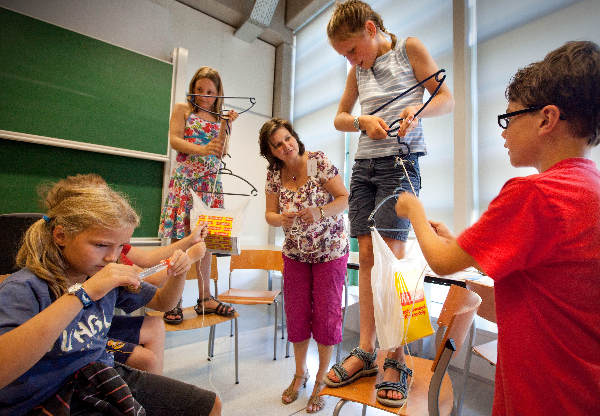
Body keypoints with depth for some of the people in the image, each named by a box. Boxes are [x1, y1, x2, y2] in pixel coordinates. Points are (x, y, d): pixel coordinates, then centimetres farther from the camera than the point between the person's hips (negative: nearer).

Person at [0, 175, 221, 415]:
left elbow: (163, 303, 9)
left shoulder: (108, 278, -3)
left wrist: (177, 275, -12)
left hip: (105, 378, 5)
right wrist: (82, 294, -40)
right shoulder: (22, 289, -18)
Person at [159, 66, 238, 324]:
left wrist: (225, 125, -2)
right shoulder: (182, 109, 13)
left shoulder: (219, 118, 19)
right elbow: (174, 140, -3)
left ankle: (205, 298, 8)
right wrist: (202, 150, -19)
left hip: (210, 182, 3)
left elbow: (221, 153, 8)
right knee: (180, 238, -8)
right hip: (185, 179, -3)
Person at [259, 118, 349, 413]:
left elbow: (345, 198, -14)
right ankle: (300, 374, 37)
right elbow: (270, 214, 0)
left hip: (330, 251, -3)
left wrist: (320, 213, -32)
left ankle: (321, 380, 28)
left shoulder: (318, 161, -14)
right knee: (296, 314, 12)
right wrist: (279, 219, -23)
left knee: (326, 314, 4)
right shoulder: (274, 174, -3)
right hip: (295, 253, 4)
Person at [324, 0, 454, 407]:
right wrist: (363, 120, -4)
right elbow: (339, 118, 18)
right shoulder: (357, 69, 21)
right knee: (367, 256, 0)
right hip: (364, 164, 5)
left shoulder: (410, 48, 7)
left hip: (399, 162, -5)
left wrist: (416, 109, -18)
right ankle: (366, 351, 8)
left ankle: (397, 360, 0)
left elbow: (446, 97, 4)